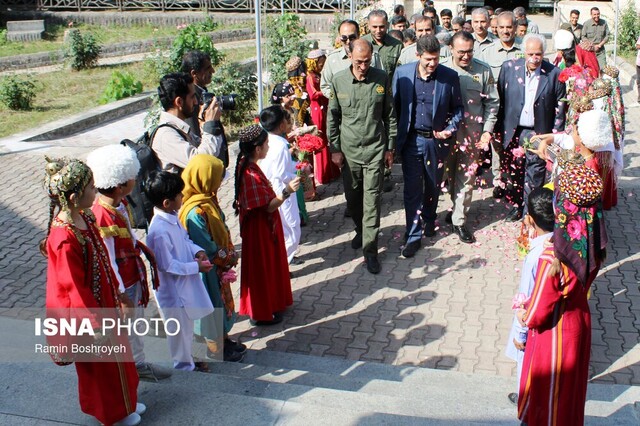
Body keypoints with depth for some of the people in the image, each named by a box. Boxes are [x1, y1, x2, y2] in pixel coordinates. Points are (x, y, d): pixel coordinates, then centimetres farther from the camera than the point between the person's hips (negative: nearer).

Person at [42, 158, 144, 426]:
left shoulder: (84, 218, -5)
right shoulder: (64, 239, -33)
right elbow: (75, 288, -25)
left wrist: (116, 295, 17)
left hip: (104, 303, 8)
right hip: (88, 310, -8)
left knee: (118, 356, 25)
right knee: (101, 366, 15)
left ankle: (125, 401, 48)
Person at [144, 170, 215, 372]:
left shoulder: (172, 217, -2)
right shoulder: (159, 230, -31)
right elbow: (167, 265, -26)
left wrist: (197, 251, -4)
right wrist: (195, 266, -19)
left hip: (185, 284, 9)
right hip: (173, 289, -9)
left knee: (187, 327, 25)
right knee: (179, 330, 12)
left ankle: (188, 360, 44)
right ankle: (184, 367, 31)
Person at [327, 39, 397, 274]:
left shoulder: (382, 79, -3)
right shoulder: (338, 81, -2)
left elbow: (390, 115, 4)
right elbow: (332, 118, 5)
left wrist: (390, 147, 4)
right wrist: (335, 149, 3)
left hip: (375, 150, -2)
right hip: (348, 150, 2)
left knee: (372, 200, -2)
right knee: (352, 197, 14)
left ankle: (370, 250, 4)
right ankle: (361, 231, 41)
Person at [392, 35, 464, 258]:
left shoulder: (450, 76, -6)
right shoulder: (402, 73, -6)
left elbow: (458, 108, 4)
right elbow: (395, 106, 1)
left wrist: (451, 129, -11)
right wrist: (397, 136, -2)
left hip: (436, 140, 1)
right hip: (411, 140, 0)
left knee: (433, 187, 16)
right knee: (412, 189, 1)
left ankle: (429, 221, 41)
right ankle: (413, 235, 11)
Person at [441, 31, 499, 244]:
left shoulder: (483, 71, 0)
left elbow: (492, 102, 5)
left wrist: (488, 131, -2)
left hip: (473, 133, 0)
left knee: (466, 177, 4)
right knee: (450, 175, 11)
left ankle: (459, 221, 14)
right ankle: (459, 208, 35)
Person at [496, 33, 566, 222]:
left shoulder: (554, 74, -7)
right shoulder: (509, 68, -2)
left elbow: (560, 107, -2)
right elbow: (500, 99, 3)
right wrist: (499, 129, 2)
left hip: (539, 133, -2)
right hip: (512, 131, 2)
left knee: (535, 174, 3)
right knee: (512, 171, 13)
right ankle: (516, 205, 32)